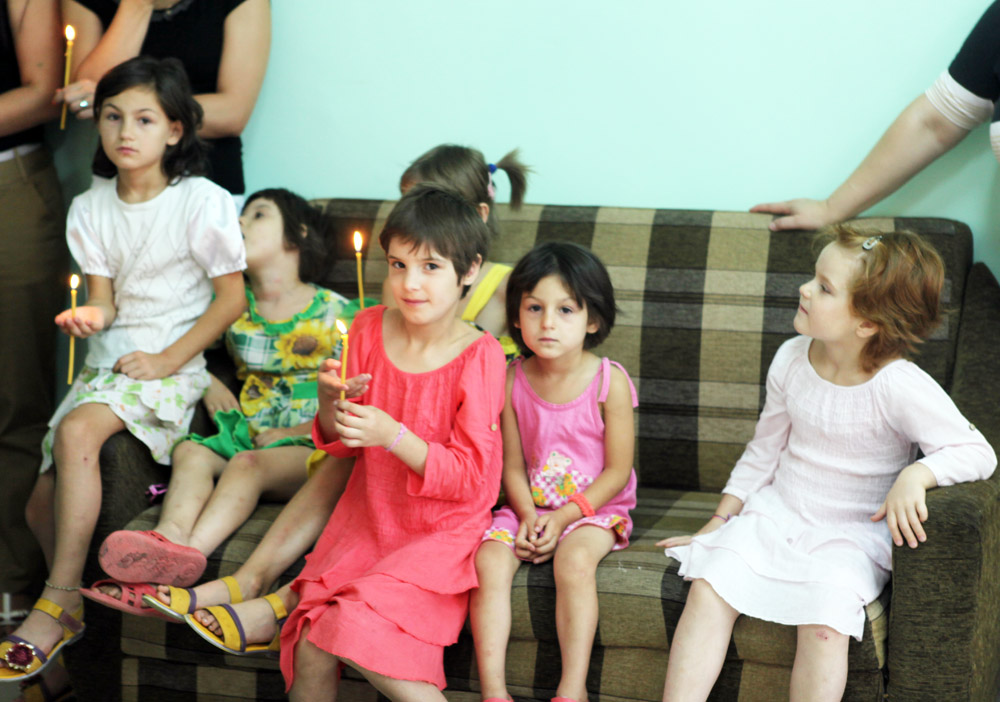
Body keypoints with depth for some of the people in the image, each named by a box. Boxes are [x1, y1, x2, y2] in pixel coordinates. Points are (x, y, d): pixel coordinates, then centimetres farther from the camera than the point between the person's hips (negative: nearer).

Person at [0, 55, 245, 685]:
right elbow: (105, 297, 7)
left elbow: (232, 297, -5)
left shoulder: (201, 201, -6)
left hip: (172, 368, -6)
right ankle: (73, 609, 15)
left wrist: (166, 361, -12)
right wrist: (90, 316, -19)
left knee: (78, 429, -32)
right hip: (108, 362, 6)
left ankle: (56, 604, -27)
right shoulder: (90, 209, 9)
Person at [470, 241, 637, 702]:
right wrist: (528, 515, -15)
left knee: (574, 561, -33)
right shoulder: (513, 381, -1)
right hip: (530, 506, 3)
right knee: (488, 558, -23)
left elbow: (618, 470, -8)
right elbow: (513, 464, 3)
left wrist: (563, 517, -16)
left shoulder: (609, 382, -10)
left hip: (595, 507, -3)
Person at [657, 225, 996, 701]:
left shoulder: (899, 387, -18)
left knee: (825, 622, -31)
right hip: (775, 514, 5)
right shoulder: (792, 359, -1)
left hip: (852, 536, -4)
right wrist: (720, 520, 13)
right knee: (709, 586, -20)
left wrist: (915, 475, -36)